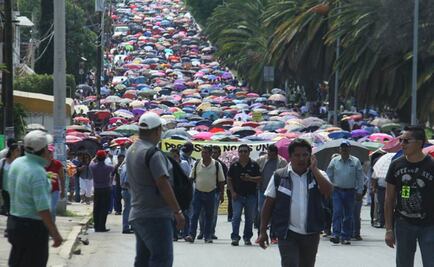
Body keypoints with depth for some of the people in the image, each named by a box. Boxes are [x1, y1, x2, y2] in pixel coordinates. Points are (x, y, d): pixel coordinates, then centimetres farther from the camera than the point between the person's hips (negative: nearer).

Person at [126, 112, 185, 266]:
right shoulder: (153, 153, -16)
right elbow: (163, 184, -19)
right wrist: (178, 211, -15)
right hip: (155, 216, -10)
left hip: (138, 214, 10)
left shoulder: (132, 151, 14)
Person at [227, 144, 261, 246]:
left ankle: (247, 238, 18)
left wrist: (250, 178, -19)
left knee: (250, 218, 7)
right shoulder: (234, 165, 5)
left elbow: (260, 179, -1)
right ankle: (235, 237, -9)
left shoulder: (254, 165, 2)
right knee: (236, 216, -8)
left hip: (251, 196, 0)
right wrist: (232, 192, -2)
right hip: (237, 195, 0)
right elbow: (229, 180, 8)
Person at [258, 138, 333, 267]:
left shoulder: (318, 175, 4)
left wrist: (314, 169, -16)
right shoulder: (279, 176, 0)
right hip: (287, 234, -3)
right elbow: (268, 204, 3)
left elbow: (328, 192, -16)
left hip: (311, 234, 3)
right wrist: (263, 231, 0)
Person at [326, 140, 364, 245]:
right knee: (337, 212, -12)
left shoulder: (355, 162, 3)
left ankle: (345, 237, 12)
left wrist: (359, 191, 1)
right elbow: (329, 176, 10)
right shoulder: (334, 161, 5)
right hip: (337, 191, 0)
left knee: (348, 215, 4)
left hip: (350, 192, 0)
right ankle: (336, 235, -17)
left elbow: (360, 178, 5)